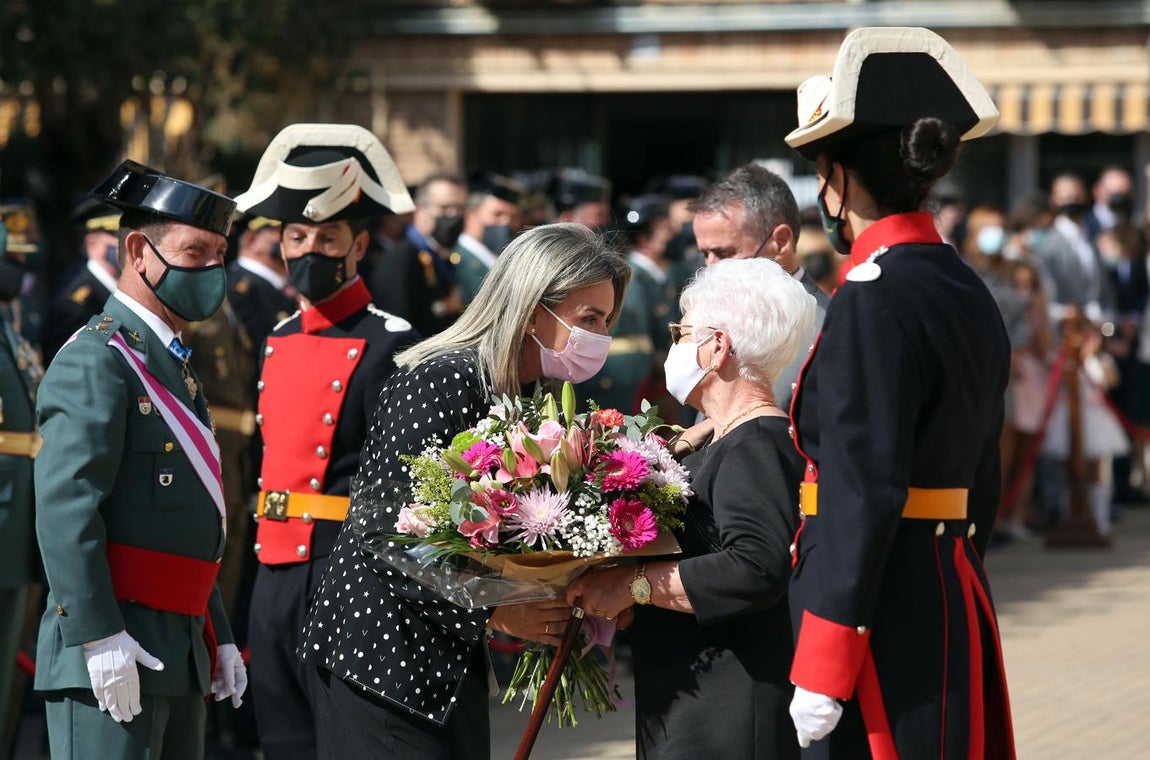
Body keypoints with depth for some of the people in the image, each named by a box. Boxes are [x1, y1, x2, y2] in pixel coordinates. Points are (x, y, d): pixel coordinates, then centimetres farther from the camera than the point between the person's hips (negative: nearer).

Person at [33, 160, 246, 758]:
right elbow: (65, 507, -20)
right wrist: (100, 637, -25)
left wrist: (216, 637, 22)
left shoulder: (173, 366, 21)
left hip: (179, 656, 10)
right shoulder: (97, 360, -10)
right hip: (110, 654, -10)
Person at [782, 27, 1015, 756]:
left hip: (882, 615, -9)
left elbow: (864, 496, -19)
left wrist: (821, 671, -17)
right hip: (955, 602, 9)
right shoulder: (970, 294, 12)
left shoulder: (872, 302, -15)